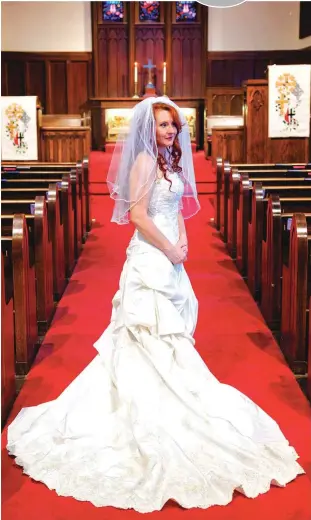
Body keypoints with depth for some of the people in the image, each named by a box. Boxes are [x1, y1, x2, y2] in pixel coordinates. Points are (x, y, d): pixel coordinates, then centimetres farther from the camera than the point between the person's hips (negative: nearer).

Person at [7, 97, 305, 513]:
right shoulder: (145, 161, -13)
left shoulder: (171, 161, 14)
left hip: (169, 260, 9)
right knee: (153, 335, -5)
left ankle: (161, 401, 27)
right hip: (150, 259, -9)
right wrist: (170, 250, -13)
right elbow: (137, 214, -19)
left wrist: (182, 241, 0)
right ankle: (154, 413, 3)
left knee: (169, 333, 14)